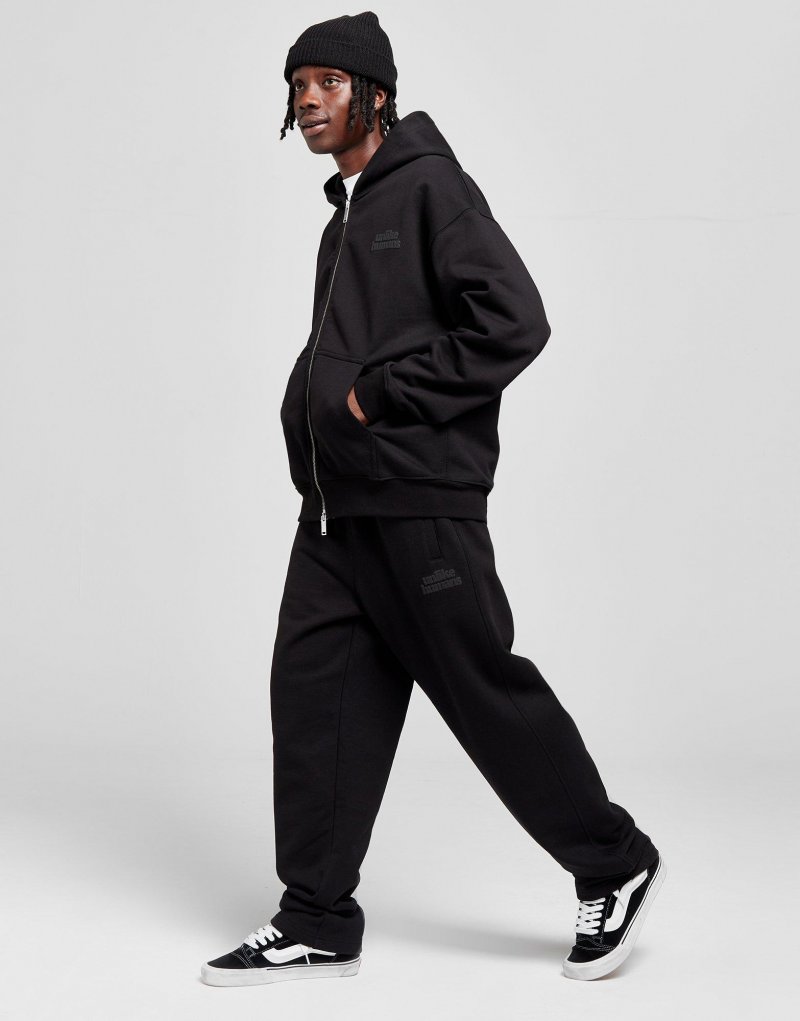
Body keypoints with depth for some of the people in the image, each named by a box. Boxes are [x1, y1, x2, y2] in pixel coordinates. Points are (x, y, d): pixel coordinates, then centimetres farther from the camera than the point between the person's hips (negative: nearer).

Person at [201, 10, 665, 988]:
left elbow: (513, 321, -17)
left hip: (419, 501, -9)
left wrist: (380, 397, -16)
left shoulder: (431, 188, -7)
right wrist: (316, 407, 10)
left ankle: (614, 867, 17)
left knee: (485, 688, -2)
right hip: (335, 506, 9)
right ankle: (317, 923, 13)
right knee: (313, 691, 4)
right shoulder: (344, 216, 20)